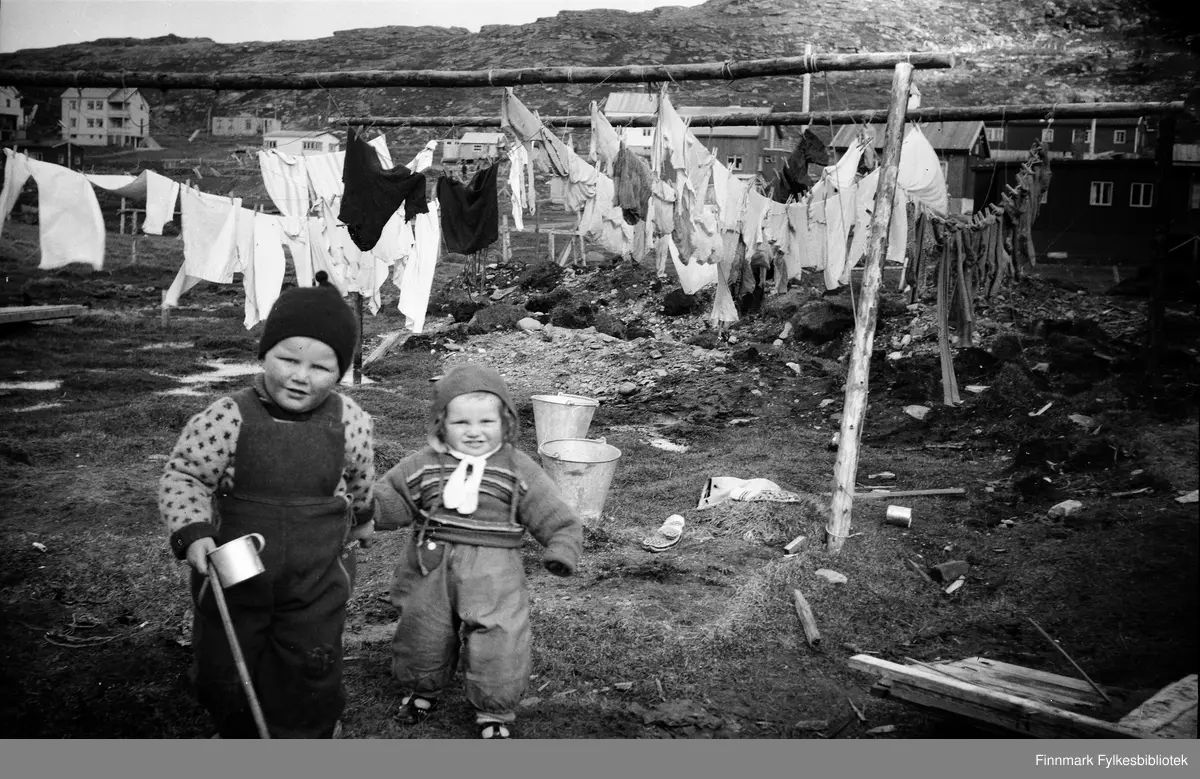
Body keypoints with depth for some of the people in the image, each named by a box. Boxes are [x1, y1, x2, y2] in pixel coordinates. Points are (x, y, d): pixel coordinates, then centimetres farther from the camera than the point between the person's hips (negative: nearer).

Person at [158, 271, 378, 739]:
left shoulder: (349, 422, -11)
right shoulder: (227, 418, -18)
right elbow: (181, 477, -11)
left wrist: (362, 515, 26)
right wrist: (192, 534, -25)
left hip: (317, 582, 0)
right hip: (234, 579, 0)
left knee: (311, 683, 10)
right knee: (223, 678, 16)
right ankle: (237, 735, 44)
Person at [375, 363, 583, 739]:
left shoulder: (518, 469, -4)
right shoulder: (424, 465, 1)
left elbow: (556, 516, -4)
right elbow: (388, 500, 6)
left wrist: (561, 549, -20)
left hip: (492, 575, -2)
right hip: (430, 569, 2)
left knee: (497, 645, -3)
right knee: (422, 634, 17)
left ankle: (495, 712, 22)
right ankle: (422, 690, 46)